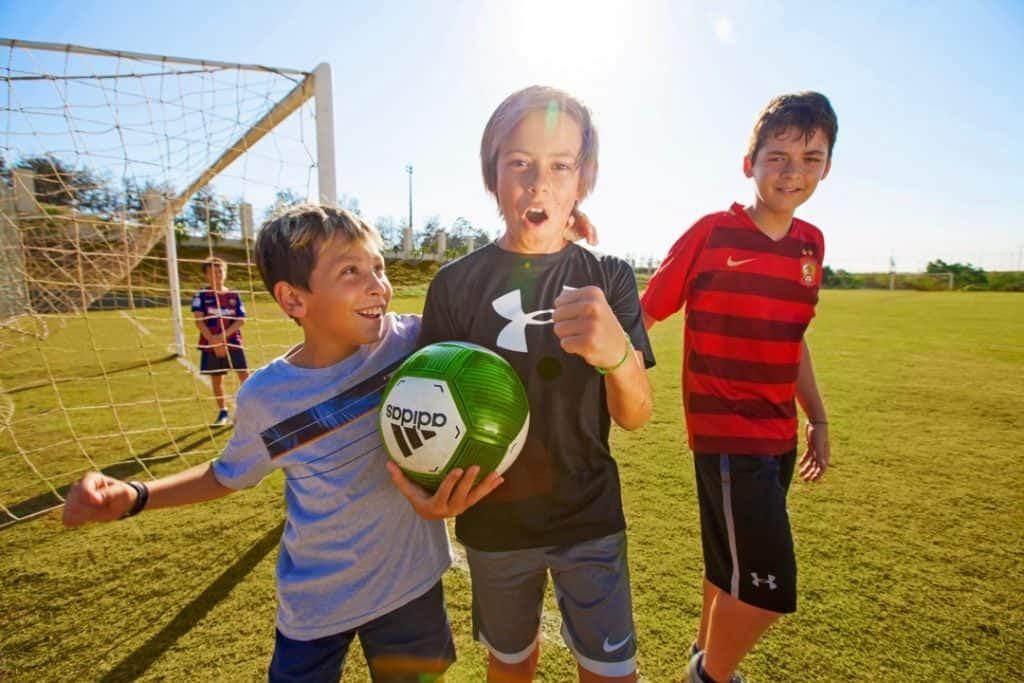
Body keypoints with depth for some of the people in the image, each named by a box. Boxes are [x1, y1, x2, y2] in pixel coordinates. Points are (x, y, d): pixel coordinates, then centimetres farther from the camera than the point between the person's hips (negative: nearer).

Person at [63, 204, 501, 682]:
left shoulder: (412, 339, -20)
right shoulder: (267, 398, -18)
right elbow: (228, 475, 2)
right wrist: (133, 496, -12)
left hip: (412, 584, 1)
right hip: (316, 602, -1)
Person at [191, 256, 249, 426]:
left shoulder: (234, 295, 3)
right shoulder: (201, 296, -1)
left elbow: (241, 320, -2)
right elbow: (199, 321, -9)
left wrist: (223, 336, -14)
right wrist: (214, 342, -16)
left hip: (233, 342, 0)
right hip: (210, 345, 0)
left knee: (244, 374, -5)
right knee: (216, 379, 8)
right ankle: (223, 412, 21)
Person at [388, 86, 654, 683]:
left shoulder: (610, 279, -8)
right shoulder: (456, 283, -8)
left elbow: (635, 416, -13)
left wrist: (618, 354, -35)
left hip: (589, 516, 0)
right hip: (492, 519, 1)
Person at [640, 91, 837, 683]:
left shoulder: (811, 244, 7)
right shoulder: (711, 233, -11)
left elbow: (792, 341, 15)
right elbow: (642, 316, -10)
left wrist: (818, 418, 15)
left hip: (780, 435, 7)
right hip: (726, 434, -6)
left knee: (735, 565, 20)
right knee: (768, 585, -4)